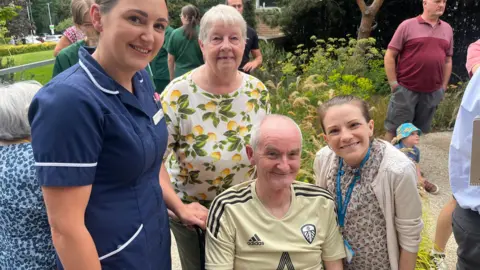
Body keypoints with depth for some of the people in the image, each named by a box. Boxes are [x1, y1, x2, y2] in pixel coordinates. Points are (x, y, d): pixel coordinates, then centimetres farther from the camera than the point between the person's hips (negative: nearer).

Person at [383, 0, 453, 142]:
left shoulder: (447, 29, 11)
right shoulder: (407, 25, -3)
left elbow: (448, 60, 16)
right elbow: (390, 56, -4)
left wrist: (443, 87, 11)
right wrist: (394, 84, -9)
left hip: (433, 92, 4)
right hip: (406, 90, -4)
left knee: (419, 131, 12)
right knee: (394, 130, 0)